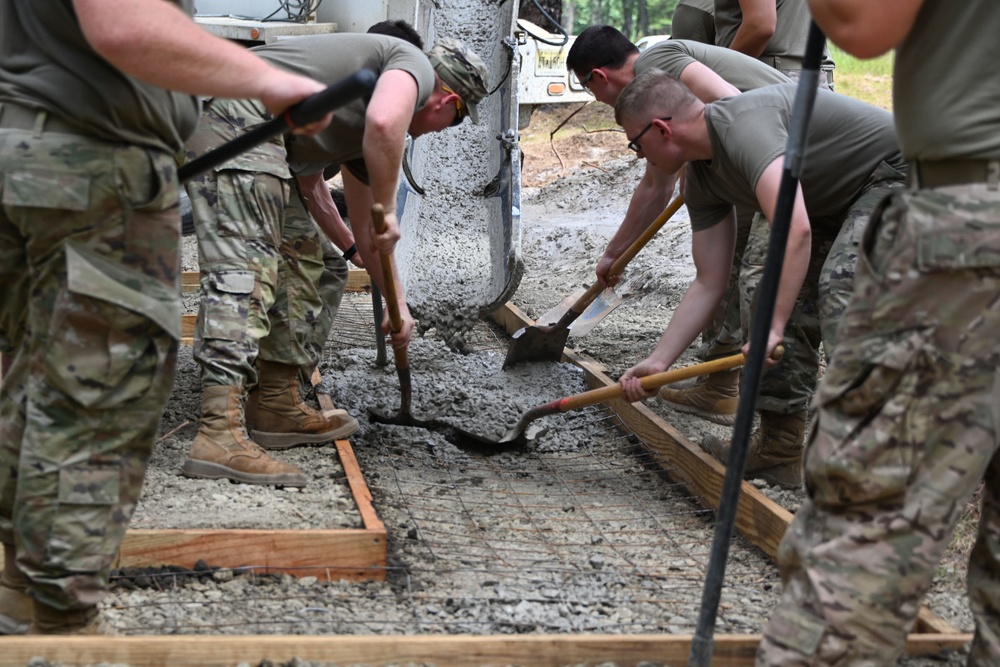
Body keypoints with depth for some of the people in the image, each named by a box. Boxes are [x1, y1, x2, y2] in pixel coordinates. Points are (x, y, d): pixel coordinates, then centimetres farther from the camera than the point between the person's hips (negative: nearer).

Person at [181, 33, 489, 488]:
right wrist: (386, 209, -11)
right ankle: (220, 435, -26)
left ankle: (277, 408, 20)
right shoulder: (415, 66, 2)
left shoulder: (363, 137, 28)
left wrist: (398, 306, 44)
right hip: (239, 122, -10)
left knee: (314, 269, 17)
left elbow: (366, 227, 36)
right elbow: (383, 121, -23)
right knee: (245, 274, -18)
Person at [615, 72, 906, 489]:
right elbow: (709, 284, 4)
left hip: (897, 174, -10)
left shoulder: (745, 125, -29)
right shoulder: (702, 180, 2)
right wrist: (658, 362, 0)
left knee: (839, 287, -26)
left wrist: (774, 328, -38)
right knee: (773, 295, 6)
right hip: (836, 200, 10)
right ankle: (777, 452, 12)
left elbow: (795, 230, -40)